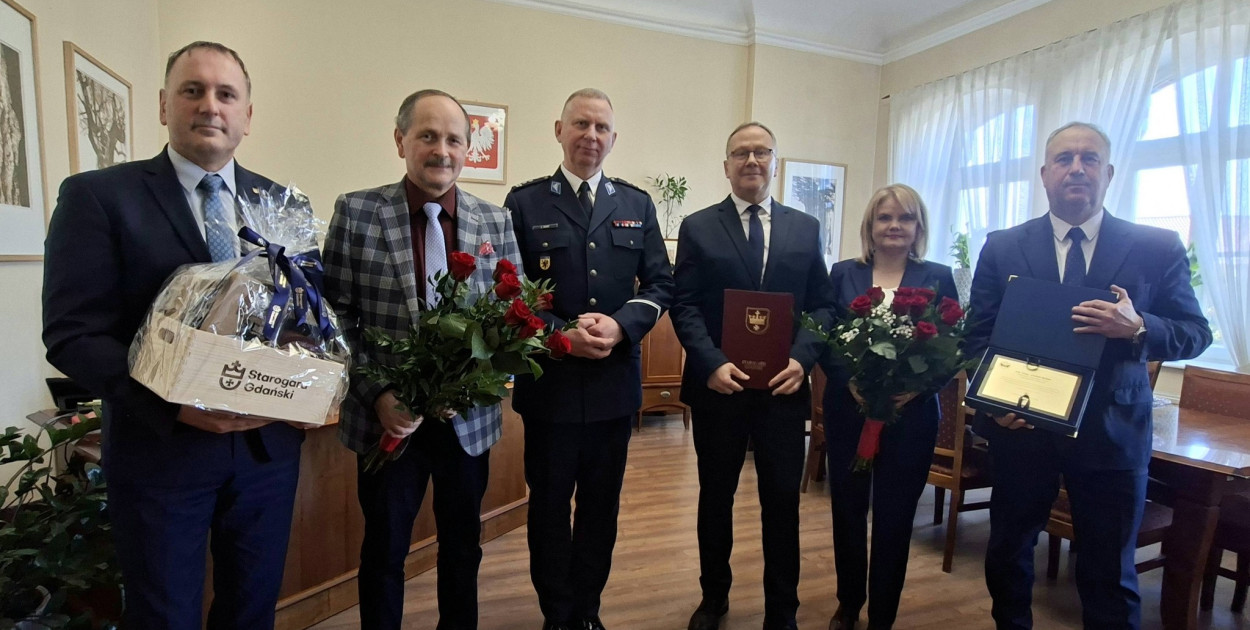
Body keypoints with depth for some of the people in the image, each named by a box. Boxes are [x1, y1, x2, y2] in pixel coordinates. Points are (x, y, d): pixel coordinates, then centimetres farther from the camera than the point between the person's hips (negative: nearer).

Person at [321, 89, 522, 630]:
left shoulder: (496, 221, 0)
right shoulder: (356, 212, -6)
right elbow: (337, 316, -5)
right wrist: (377, 393, -15)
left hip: (468, 417, 2)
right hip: (388, 417, -2)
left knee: (463, 546, 20)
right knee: (384, 549, 17)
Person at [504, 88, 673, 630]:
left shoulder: (637, 205, 8)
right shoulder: (525, 203, 0)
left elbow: (660, 283, 4)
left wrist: (620, 325, -13)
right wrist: (562, 334, -17)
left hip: (615, 380, 3)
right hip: (549, 380, -2)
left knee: (602, 505, 15)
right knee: (549, 504, 11)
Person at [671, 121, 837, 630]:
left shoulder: (805, 228, 8)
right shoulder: (697, 227, 2)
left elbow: (822, 304, 5)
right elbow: (684, 305, -4)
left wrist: (802, 359, -12)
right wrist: (711, 364, -18)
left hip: (783, 388, 1)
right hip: (718, 386, -1)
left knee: (783, 501, 9)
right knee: (715, 497, 15)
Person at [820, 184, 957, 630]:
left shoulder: (938, 278, 3)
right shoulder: (843, 274, 4)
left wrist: (918, 386, -17)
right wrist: (850, 382, -16)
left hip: (911, 416, 0)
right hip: (848, 411, 1)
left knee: (895, 517, 9)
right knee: (847, 509, 12)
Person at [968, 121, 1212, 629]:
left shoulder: (1158, 248, 0)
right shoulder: (1002, 248, 1)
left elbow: (1196, 334, 1)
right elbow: (980, 334, 2)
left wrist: (1138, 328, -21)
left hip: (1112, 433, 0)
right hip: (1021, 425, 1)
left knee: (1110, 577, 12)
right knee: (1007, 555, 16)